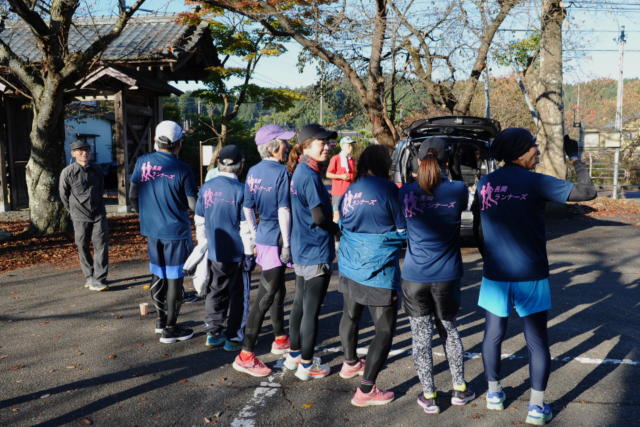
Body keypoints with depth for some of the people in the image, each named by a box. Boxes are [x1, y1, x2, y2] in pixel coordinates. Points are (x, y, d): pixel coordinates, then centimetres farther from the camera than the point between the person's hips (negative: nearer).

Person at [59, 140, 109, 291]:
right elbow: (64, 195, 4)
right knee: (83, 248, 7)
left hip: (99, 215, 2)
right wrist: (74, 211, 13)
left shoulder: (96, 171, 5)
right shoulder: (68, 172, -6)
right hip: (80, 217, -2)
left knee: (101, 246, -5)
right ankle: (89, 276, 21)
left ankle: (98, 279, -3)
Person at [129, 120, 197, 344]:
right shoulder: (182, 169, -16)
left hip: (151, 229, 5)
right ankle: (170, 329, 12)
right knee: (174, 278, 5)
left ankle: (161, 319, 33)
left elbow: (133, 196, 5)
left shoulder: (142, 162, -2)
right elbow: (193, 204, -11)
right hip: (175, 231, -5)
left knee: (158, 275, 19)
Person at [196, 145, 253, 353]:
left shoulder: (207, 187, 1)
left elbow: (199, 219, 9)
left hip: (214, 251, 5)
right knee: (237, 294, 7)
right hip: (236, 252, -5)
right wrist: (249, 252, -8)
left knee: (216, 291, 17)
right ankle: (233, 337, 14)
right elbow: (245, 225, -15)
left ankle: (213, 333, 24)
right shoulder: (240, 190, -15)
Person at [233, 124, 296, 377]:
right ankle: (245, 355, 0)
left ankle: (280, 340, 37)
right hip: (275, 239, -8)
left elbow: (247, 207, 9)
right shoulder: (281, 172, -15)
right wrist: (287, 244, -13)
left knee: (278, 290, 22)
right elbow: (283, 210, -17)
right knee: (266, 296, -4)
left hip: (261, 236, 8)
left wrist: (254, 237, 16)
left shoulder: (253, 172, 7)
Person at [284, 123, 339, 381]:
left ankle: (294, 355, 33)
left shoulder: (300, 172, 9)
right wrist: (340, 230, -6)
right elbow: (320, 218, -22)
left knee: (300, 304, 19)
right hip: (316, 253, -9)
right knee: (311, 310, 3)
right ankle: (306, 365, 16)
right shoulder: (310, 175, -20)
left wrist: (332, 226, 9)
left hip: (301, 251, 9)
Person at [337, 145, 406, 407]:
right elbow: (403, 230, -5)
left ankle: (350, 363, 47)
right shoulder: (388, 190, -13)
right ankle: (366, 390, 3)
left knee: (351, 315, 25)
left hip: (349, 267, 7)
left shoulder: (350, 191, 5)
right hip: (378, 270, -7)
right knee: (385, 329, 3)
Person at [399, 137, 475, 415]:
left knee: (421, 336, 11)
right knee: (449, 330, 21)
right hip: (447, 276, 1)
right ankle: (459, 389, 32)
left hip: (414, 277, -1)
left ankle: (429, 397, 20)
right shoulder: (458, 190, -8)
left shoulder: (406, 193, -7)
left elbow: (401, 229, 5)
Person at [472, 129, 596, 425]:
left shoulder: (484, 184, 3)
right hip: (530, 276, -4)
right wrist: (575, 159, 2)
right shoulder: (535, 183, -11)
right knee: (537, 341, 8)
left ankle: (494, 393, 29)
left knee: (493, 335, 16)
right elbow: (587, 192, -10)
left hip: (495, 275, 4)